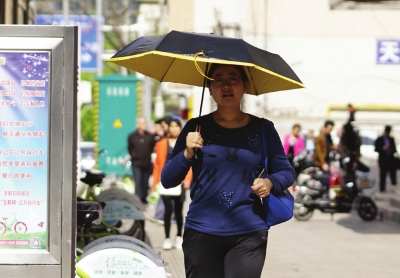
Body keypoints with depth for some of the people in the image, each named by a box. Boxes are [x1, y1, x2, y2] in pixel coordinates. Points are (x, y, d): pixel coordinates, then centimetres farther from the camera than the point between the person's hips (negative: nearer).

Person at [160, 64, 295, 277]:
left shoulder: (263, 129, 5)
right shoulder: (197, 128, 4)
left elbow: (286, 172, 12)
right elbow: (167, 180, 4)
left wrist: (270, 182, -9)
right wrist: (187, 154, -13)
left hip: (248, 235, 0)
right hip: (201, 233, 1)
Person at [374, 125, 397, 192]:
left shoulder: (391, 139, 12)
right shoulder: (379, 139, 1)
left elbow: (394, 149, 13)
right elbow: (376, 149, -4)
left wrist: (392, 150, -10)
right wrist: (383, 148, -20)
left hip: (391, 159, 3)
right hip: (383, 160, -3)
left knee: (393, 174, -3)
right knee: (383, 175, -2)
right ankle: (382, 189, 3)